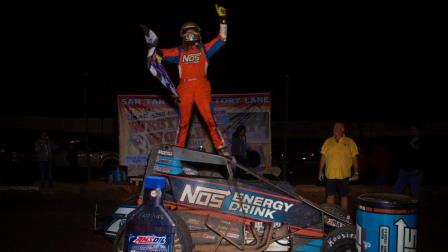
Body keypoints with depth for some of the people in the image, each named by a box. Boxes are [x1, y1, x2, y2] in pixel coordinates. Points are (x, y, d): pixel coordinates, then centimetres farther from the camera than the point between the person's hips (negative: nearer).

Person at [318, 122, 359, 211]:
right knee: (330, 196, 5)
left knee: (344, 196, 8)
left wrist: (356, 173, -5)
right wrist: (320, 171, 4)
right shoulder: (328, 142, 7)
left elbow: (354, 158, 1)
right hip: (330, 175, 1)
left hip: (344, 175, -1)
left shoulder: (350, 142, 1)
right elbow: (323, 157, 9)